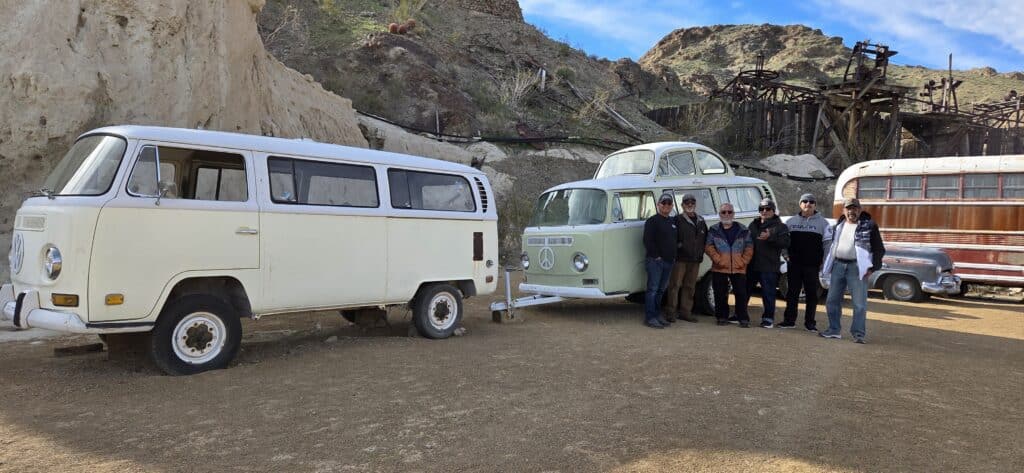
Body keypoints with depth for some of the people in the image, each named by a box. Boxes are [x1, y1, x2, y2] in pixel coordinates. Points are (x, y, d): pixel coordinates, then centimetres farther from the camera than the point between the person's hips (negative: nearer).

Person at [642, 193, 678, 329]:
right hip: (655, 261, -8)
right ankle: (650, 318, -6)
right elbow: (648, 241, -14)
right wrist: (656, 256, -17)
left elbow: (675, 241, 23)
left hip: (668, 261, 8)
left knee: (661, 290, 13)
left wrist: (673, 257, 10)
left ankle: (657, 315, 20)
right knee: (653, 289, -7)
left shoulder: (673, 221, 17)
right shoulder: (652, 221, -6)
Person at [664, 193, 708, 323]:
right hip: (680, 258, -6)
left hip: (695, 260, 6)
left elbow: (705, 239, 21)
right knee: (675, 285, -6)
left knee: (690, 287, 10)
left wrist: (700, 253, 11)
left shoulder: (701, 221, 16)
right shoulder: (678, 220, -3)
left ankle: (685, 312, 18)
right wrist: (678, 246, -16)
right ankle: (671, 312, -1)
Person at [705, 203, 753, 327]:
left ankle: (743, 318, 5)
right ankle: (722, 317, 16)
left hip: (739, 269, 0)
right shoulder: (714, 230, 6)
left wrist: (744, 261, -5)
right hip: (719, 269, 0)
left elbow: (749, 247, 7)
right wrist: (718, 259, -11)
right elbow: (708, 247, 0)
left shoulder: (743, 230, 8)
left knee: (741, 293, -2)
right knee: (720, 294, 4)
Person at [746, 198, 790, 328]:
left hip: (769, 267, -5)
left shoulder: (780, 226, 0)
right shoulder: (753, 225, 15)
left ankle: (768, 318, 10)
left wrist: (770, 237, -25)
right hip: (752, 265, 5)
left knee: (768, 293, 0)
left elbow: (785, 243, -14)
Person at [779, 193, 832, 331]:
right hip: (794, 264, 2)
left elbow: (828, 243, 1)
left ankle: (810, 322, 10)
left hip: (813, 265, -2)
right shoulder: (791, 222, 10)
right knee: (792, 292, 6)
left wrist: (824, 262, -5)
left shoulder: (822, 223, 3)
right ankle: (789, 320, 13)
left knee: (812, 294, 3)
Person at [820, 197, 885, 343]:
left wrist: (872, 267, -10)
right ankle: (834, 330, 19)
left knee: (859, 303, -4)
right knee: (832, 300, 8)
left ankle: (858, 333, 3)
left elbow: (879, 249, -2)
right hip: (838, 265, 5)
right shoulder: (839, 225, 14)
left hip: (856, 267, -5)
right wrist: (828, 265, 16)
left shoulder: (868, 226, -2)